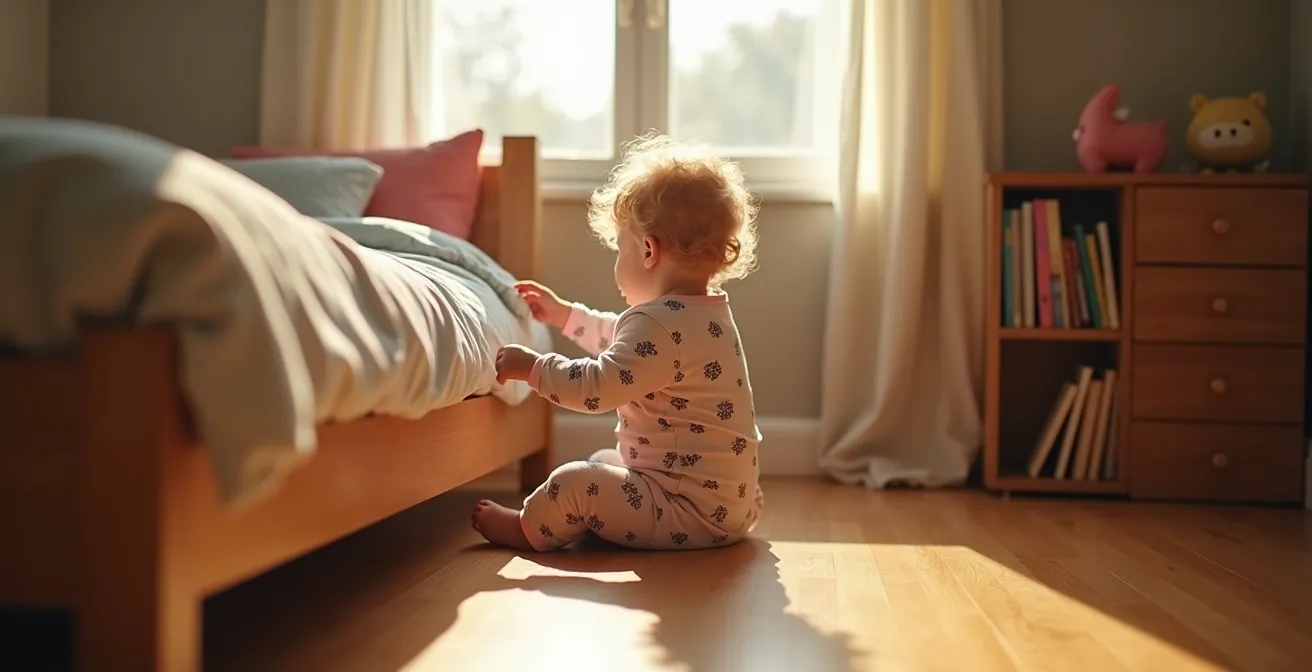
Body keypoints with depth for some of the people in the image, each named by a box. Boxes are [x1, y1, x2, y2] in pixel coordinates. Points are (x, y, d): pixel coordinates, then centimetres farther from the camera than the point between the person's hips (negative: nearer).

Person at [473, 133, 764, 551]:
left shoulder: (660, 323, -24)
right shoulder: (706, 313, 12)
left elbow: (599, 387, -27)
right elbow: (625, 343, 27)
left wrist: (532, 367, -12)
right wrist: (563, 314, 33)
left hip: (697, 509, -11)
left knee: (574, 484, -11)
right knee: (603, 462, 27)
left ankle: (527, 529, 12)